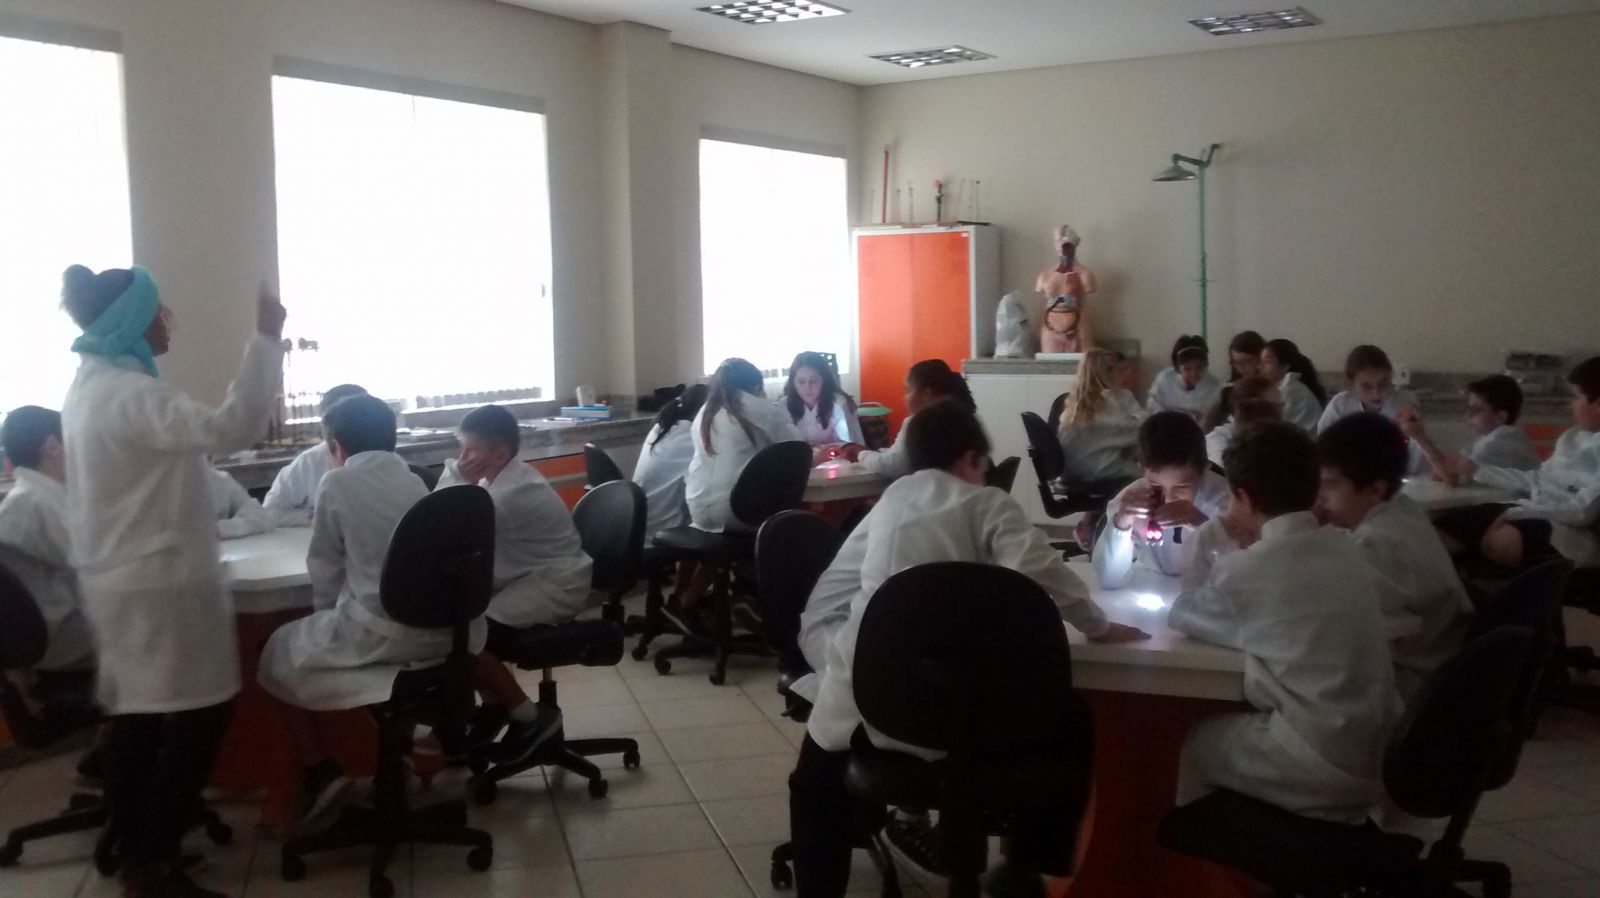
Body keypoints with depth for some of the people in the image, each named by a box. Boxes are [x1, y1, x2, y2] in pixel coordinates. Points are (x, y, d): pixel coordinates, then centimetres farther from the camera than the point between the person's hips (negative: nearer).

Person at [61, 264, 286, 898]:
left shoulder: (91, 386, 11)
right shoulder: (129, 394, -21)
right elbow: (230, 429, -36)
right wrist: (266, 340, -35)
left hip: (118, 579, 10)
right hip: (159, 583, -10)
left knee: (136, 715, 14)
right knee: (196, 714, -2)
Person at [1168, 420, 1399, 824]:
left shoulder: (1250, 570, -16)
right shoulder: (1343, 548, 3)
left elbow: (1180, 614, 3)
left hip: (1323, 773, -6)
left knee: (1196, 742, 19)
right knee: (1229, 725, 26)